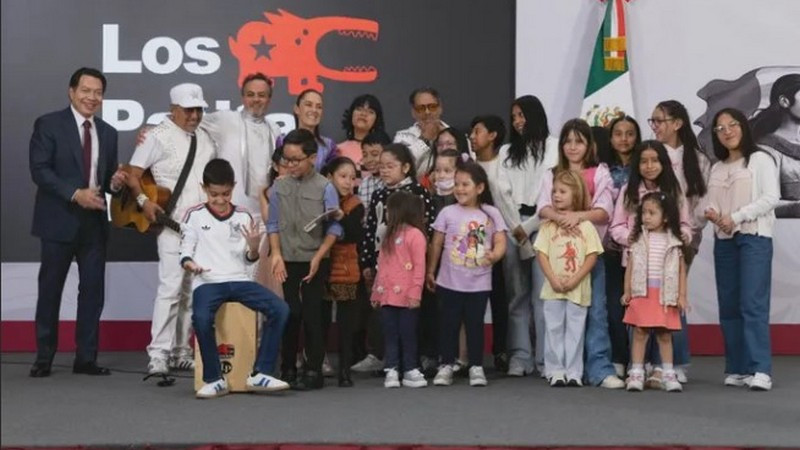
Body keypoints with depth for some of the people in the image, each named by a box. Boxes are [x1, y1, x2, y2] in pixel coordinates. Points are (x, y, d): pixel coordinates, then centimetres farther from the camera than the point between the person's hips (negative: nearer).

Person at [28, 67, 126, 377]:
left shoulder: (108, 133, 13)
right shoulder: (48, 125, -3)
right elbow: (39, 169, -12)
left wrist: (115, 182, -7)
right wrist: (75, 194, -21)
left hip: (94, 223, 5)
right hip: (59, 221, -4)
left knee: (93, 290, 4)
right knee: (50, 289, 4)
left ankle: (86, 358, 12)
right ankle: (44, 358, 14)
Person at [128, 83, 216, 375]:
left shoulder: (205, 139, 16)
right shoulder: (159, 137, -3)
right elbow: (133, 173, -6)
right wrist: (144, 201, -20)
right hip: (173, 224, -6)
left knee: (193, 291, 9)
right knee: (171, 287, -13)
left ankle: (181, 352, 16)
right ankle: (159, 354, -9)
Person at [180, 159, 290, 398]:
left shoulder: (243, 216, 11)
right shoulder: (194, 215, 4)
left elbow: (248, 259, 14)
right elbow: (185, 251, 4)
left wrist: (254, 247, -9)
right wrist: (189, 263, -19)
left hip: (239, 280, 3)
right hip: (207, 282, -3)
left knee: (280, 309, -19)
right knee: (201, 317, -35)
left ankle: (260, 374, -9)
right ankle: (215, 379, -14)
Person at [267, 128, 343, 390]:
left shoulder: (325, 188, -7)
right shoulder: (279, 187, 3)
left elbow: (334, 228, -6)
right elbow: (273, 224, 6)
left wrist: (318, 256, -13)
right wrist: (276, 255, -4)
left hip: (316, 261, -2)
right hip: (288, 260, 2)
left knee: (312, 313, -1)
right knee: (291, 313, 7)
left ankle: (313, 371, 7)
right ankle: (288, 369, 17)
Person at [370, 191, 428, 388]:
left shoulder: (415, 234, -7)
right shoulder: (389, 235, 18)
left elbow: (419, 266, -12)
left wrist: (415, 292, -17)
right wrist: (376, 291, 14)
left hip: (406, 296, -7)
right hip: (387, 295, 7)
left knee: (408, 333, 2)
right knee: (390, 334, 6)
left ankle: (410, 370, 9)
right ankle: (392, 370, 8)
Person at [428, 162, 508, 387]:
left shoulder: (491, 214, 0)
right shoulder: (448, 213, -2)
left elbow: (500, 242, -2)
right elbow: (436, 244, 3)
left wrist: (495, 255, -24)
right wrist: (430, 272, 4)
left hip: (479, 283, 0)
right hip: (449, 282, 0)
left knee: (475, 325, 7)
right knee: (449, 324, 6)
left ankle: (476, 367, 15)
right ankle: (446, 366, 15)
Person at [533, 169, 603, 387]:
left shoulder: (585, 226, 1)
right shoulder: (548, 226, 5)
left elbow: (592, 256, -3)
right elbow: (541, 254, 0)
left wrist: (574, 280, -12)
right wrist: (554, 280, -11)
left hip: (578, 289, -1)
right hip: (553, 288, 1)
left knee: (575, 330, 3)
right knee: (554, 330, 4)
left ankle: (573, 372, 9)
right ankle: (555, 371, 10)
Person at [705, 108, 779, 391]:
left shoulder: (760, 159, 2)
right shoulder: (717, 168, 18)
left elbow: (771, 197, -8)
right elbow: (712, 203, 14)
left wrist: (736, 217, -14)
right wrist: (711, 213, -10)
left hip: (754, 237, -6)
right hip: (724, 240, 6)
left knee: (753, 303, -15)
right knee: (728, 306, 3)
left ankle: (760, 370, -18)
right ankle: (737, 369, 7)